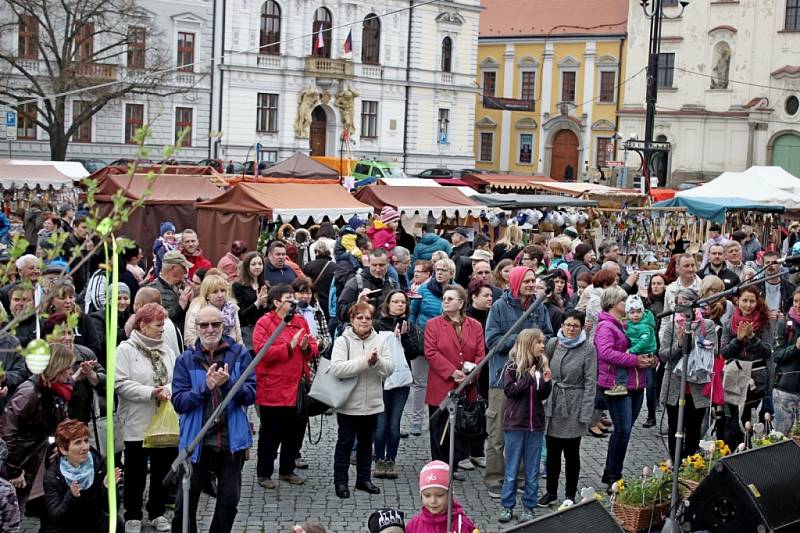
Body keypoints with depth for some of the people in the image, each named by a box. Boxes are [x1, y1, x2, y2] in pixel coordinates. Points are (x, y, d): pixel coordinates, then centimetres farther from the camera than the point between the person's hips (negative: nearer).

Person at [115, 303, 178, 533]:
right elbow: (120, 383, -16)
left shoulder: (166, 350, 11)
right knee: (136, 471, 6)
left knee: (163, 469, 12)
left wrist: (168, 390, -15)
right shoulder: (126, 349, -7)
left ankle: (158, 512, 26)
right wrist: (150, 393, -21)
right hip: (137, 423, -5)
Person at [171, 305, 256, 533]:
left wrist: (228, 382, -24)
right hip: (197, 441, 0)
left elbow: (250, 394, -6)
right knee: (186, 502, 5)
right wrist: (205, 387, -22)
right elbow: (178, 401, -8)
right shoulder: (186, 359, -1)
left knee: (229, 501, 9)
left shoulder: (239, 354, 0)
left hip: (232, 439, 1)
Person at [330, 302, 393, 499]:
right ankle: (340, 481, 15)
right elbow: (336, 368, -23)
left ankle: (364, 479, 28)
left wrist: (377, 361, -23)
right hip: (349, 404, -4)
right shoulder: (343, 341, -9)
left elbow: (390, 368, -2)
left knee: (366, 442, 16)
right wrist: (365, 361, -24)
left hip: (372, 403, 4)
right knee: (345, 442, 5)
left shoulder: (379, 341, 4)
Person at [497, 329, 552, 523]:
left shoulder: (541, 365, 5)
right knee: (511, 469, 6)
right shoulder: (513, 366, -6)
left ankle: (529, 507, 17)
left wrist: (546, 382, -9)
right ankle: (507, 506, 16)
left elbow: (543, 396, 9)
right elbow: (509, 390, -15)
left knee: (532, 471, 8)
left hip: (535, 423, 4)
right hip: (515, 423, -3)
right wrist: (529, 378, -17)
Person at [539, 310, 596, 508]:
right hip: (552, 406, 3)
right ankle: (551, 492, 24)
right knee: (552, 452, 11)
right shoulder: (552, 343, 3)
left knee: (571, 453, 6)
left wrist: (585, 414, -12)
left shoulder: (588, 349, -7)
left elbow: (590, 383, -8)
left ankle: (570, 495, 19)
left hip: (573, 409, -3)